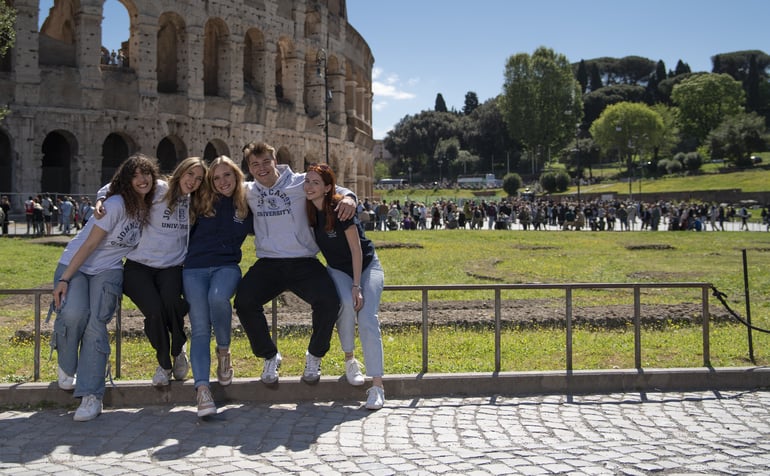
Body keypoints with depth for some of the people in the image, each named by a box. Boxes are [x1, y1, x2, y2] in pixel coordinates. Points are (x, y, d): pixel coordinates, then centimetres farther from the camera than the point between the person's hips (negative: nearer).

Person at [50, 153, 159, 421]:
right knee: (73, 313, -30)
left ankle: (91, 396, -21)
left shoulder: (150, 207, 2)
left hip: (108, 270, 4)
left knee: (97, 323, -20)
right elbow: (89, 244, -18)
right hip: (75, 264, -3)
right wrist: (64, 279, -21)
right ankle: (66, 367, 1)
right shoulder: (116, 204, -17)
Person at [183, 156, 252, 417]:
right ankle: (203, 388, -26)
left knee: (218, 298, -35)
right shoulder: (202, 204, 11)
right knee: (200, 328, -16)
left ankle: (224, 352, -8)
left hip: (227, 266, -1)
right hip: (195, 268, 1)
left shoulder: (247, 207, 11)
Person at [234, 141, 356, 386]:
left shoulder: (301, 183, 2)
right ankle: (270, 356, 2)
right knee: (243, 302, -24)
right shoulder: (247, 191, 11)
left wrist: (348, 197, -12)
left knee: (329, 301, -27)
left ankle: (314, 356, 3)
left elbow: (332, 188, 10)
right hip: (268, 264, 2)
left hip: (304, 262, -2)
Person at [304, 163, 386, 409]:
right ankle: (350, 360, -8)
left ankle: (377, 385, -21)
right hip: (338, 269, 3)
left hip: (366, 266, -3)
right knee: (346, 302, -28)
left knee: (367, 319, -19)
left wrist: (357, 286, -21)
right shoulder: (309, 211, -7)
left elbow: (356, 249, -19)